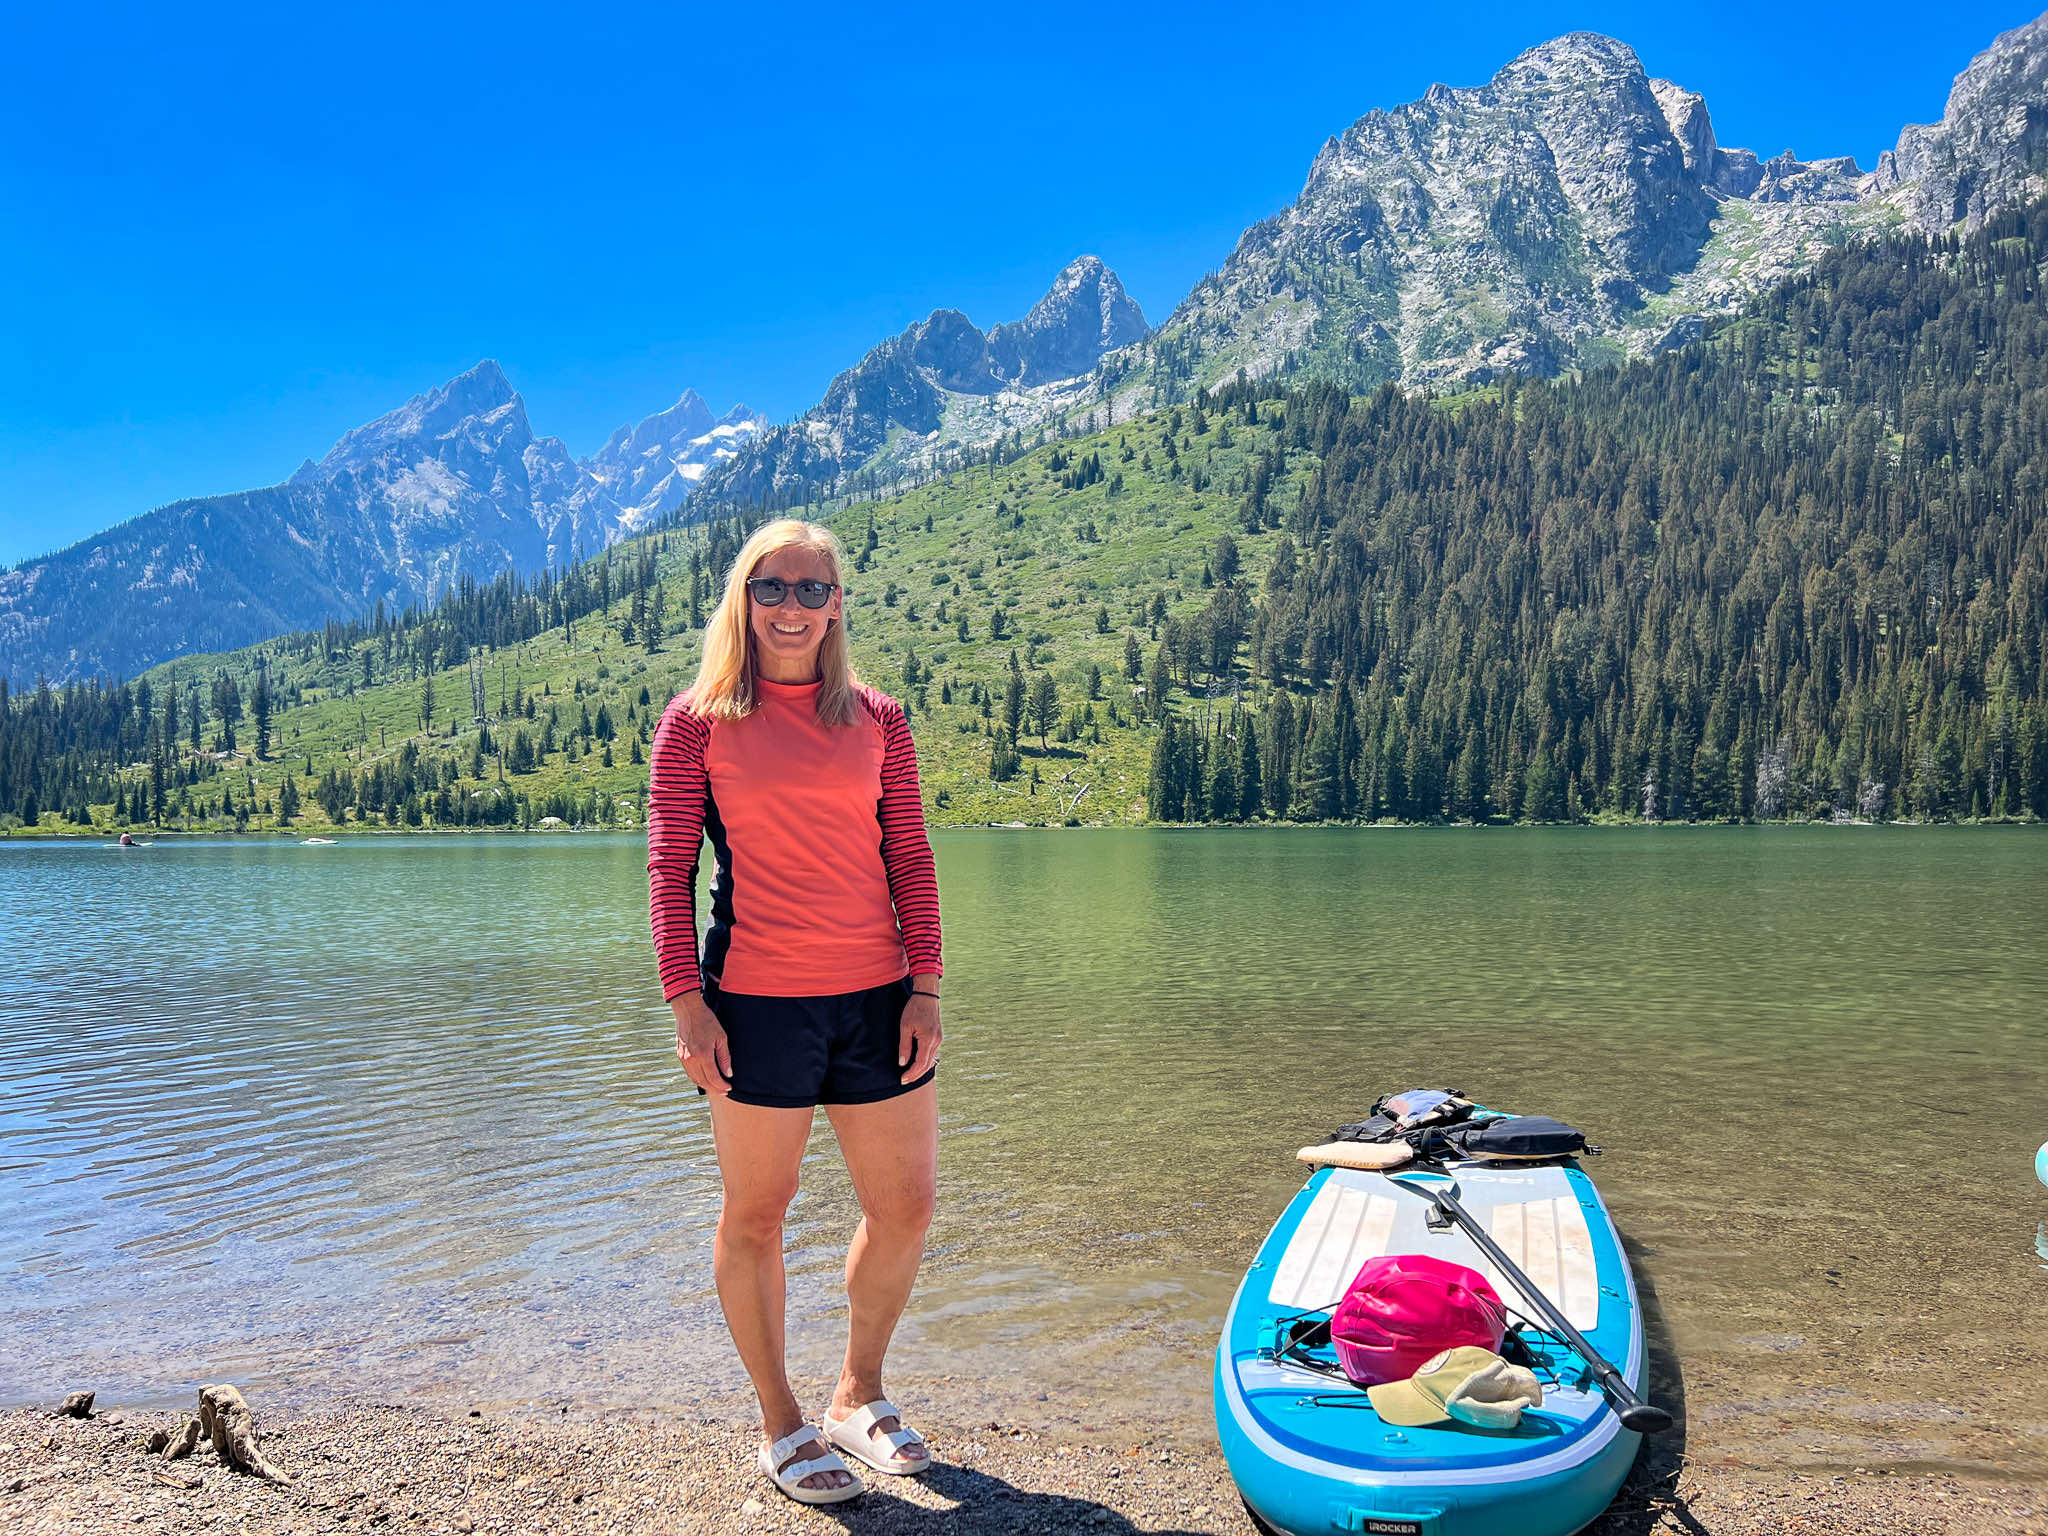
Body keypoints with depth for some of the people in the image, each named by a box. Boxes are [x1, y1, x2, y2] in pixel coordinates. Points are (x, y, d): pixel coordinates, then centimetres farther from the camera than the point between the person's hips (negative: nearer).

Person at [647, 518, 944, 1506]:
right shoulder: (698, 721, 0)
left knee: (906, 1207, 9)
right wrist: (686, 999, -8)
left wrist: (924, 988, 2)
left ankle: (858, 1396, 32)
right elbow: (669, 866, -2)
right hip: (757, 1000, -3)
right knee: (756, 1214, 7)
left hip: (876, 998, 4)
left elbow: (910, 859, 7)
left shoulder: (876, 720, 8)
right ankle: (781, 1426, 26)